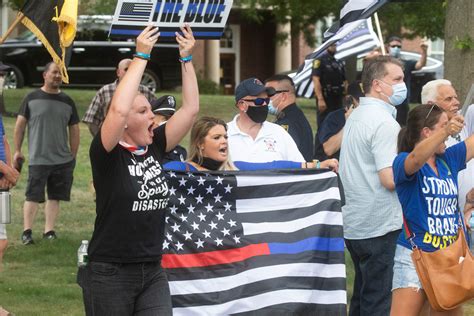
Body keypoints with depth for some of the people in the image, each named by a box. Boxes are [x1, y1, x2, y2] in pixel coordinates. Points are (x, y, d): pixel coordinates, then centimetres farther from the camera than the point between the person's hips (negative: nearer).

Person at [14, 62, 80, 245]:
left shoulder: (67, 102, 7)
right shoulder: (32, 99, -1)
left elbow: (74, 130, 13)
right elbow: (20, 125, 3)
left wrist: (73, 156, 11)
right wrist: (17, 151, 0)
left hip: (63, 160, 3)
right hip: (38, 159, -3)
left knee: (55, 197, 6)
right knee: (33, 197, -3)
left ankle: (49, 231, 12)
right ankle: (27, 232, 2)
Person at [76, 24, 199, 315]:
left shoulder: (155, 148, 7)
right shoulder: (108, 155, -10)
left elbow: (191, 108, 7)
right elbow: (118, 109, -28)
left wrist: (186, 58, 1)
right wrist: (141, 56, -23)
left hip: (153, 272, 5)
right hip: (110, 275, -5)